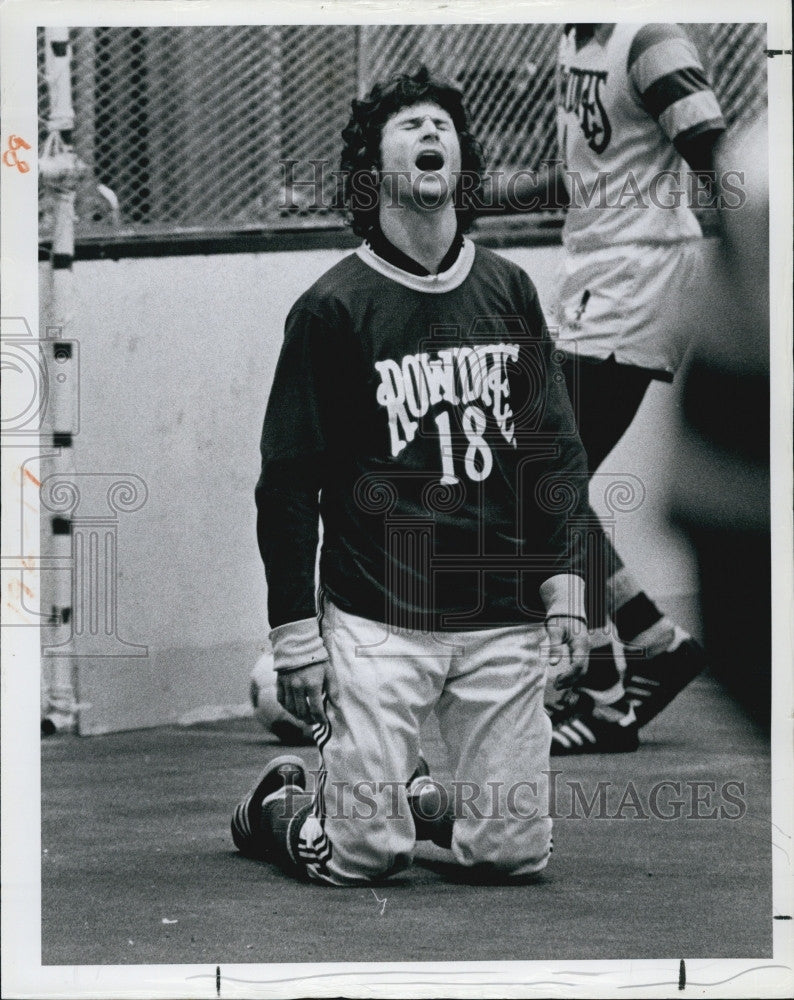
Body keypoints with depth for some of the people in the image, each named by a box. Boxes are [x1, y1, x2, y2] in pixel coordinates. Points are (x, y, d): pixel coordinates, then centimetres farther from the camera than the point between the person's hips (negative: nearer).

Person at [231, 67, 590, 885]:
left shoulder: (508, 290, 10)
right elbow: (288, 479, -3)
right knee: (360, 856, -7)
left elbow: (555, 449, 13)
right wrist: (293, 633, -6)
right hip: (379, 622, -4)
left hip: (502, 618, 4)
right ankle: (275, 806, 25)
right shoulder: (332, 308, -4)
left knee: (513, 850, -2)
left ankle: (418, 801, 29)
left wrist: (564, 586, 4)